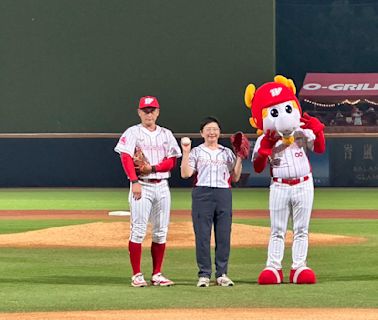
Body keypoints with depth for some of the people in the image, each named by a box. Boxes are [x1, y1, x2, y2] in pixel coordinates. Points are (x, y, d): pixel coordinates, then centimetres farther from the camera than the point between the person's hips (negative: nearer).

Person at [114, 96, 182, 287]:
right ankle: (136, 275, -5)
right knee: (138, 230, -7)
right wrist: (134, 181, -22)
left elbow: (172, 161, 6)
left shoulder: (166, 134, 13)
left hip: (162, 185, 4)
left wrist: (153, 168, -11)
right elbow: (126, 158, -10)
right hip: (141, 185, -4)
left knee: (161, 231, 4)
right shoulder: (132, 133, 1)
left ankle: (157, 275, 10)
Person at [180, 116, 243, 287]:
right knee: (202, 235, -4)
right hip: (202, 194, -2)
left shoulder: (227, 152, 15)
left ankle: (222, 274, 7)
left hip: (224, 195, 2)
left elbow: (235, 177, 12)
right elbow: (185, 174, -2)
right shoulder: (196, 152, 9)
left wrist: (239, 158, 2)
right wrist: (185, 153, -7)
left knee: (224, 235, 1)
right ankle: (204, 274, 1)